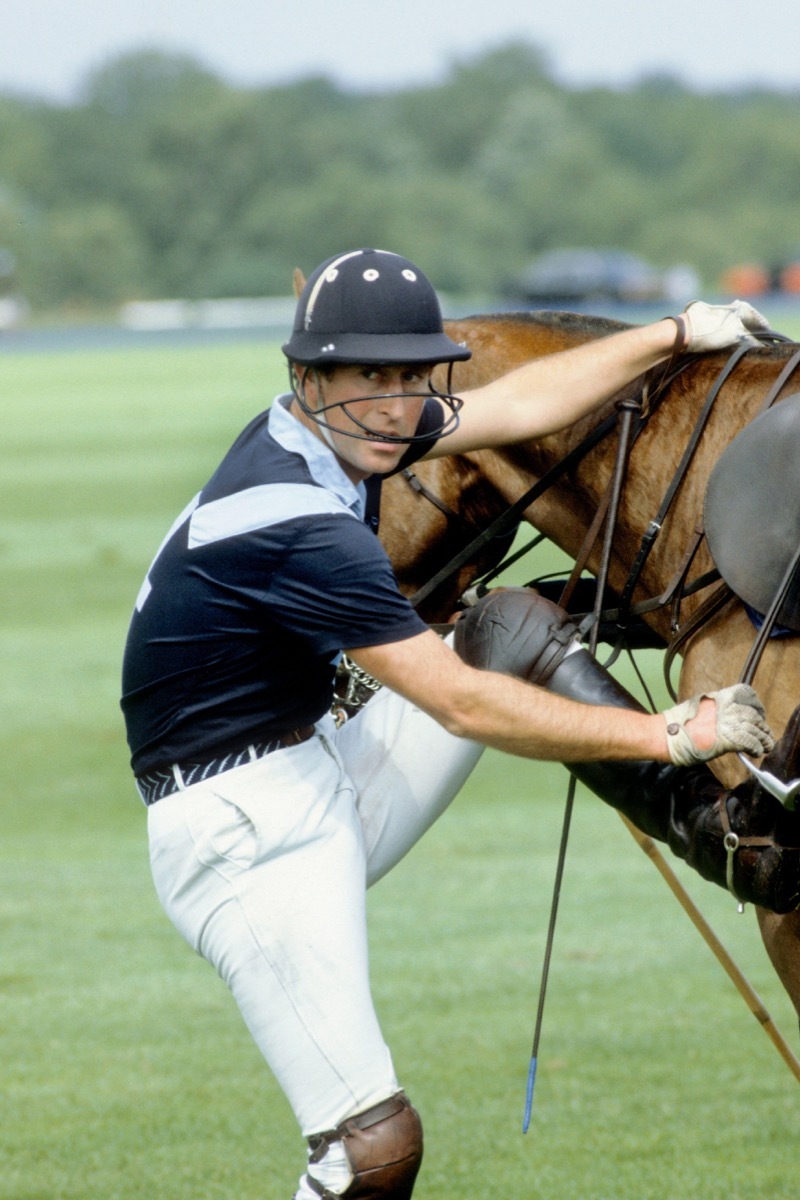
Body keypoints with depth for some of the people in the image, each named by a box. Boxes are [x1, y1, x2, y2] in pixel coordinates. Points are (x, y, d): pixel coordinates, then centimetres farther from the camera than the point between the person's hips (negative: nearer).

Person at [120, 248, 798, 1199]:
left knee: (512, 629, 5)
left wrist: (677, 333, 17)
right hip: (248, 834, -10)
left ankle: (720, 828, 2)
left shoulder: (326, 432, 2)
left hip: (322, 787, 10)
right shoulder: (300, 525, -26)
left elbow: (520, 406, 14)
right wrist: (667, 735, -18)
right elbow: (461, 705, -23)